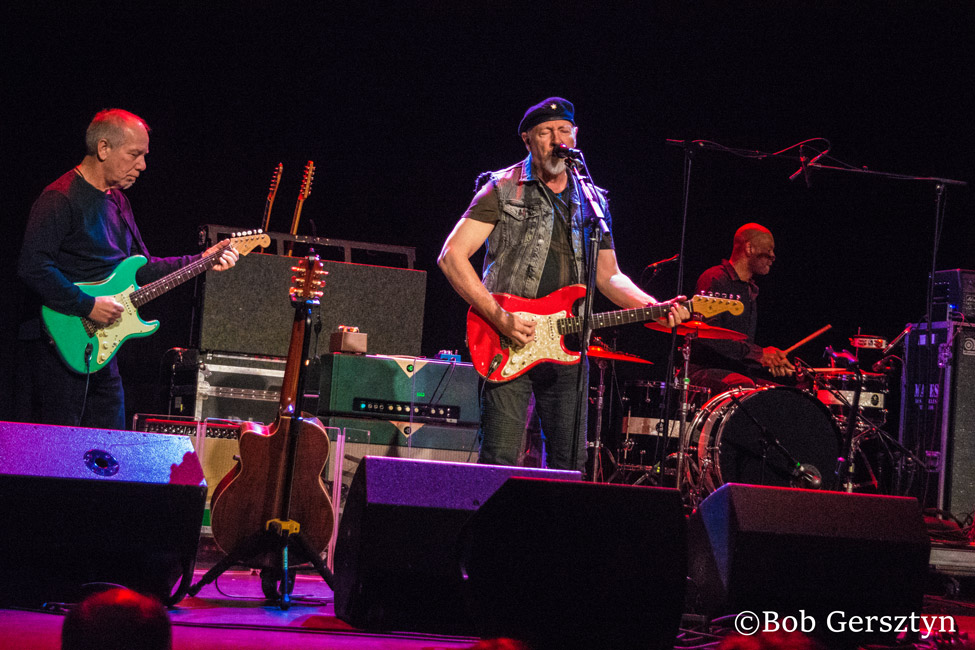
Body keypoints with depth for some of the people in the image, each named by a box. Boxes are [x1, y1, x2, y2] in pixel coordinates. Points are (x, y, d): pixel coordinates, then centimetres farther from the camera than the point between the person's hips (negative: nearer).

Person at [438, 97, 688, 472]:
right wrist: (499, 318, -17)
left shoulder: (592, 202, 15)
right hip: (508, 344, -4)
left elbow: (608, 276, 19)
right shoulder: (504, 190, 0)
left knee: (570, 465, 4)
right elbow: (451, 256, -7)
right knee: (499, 464, -10)